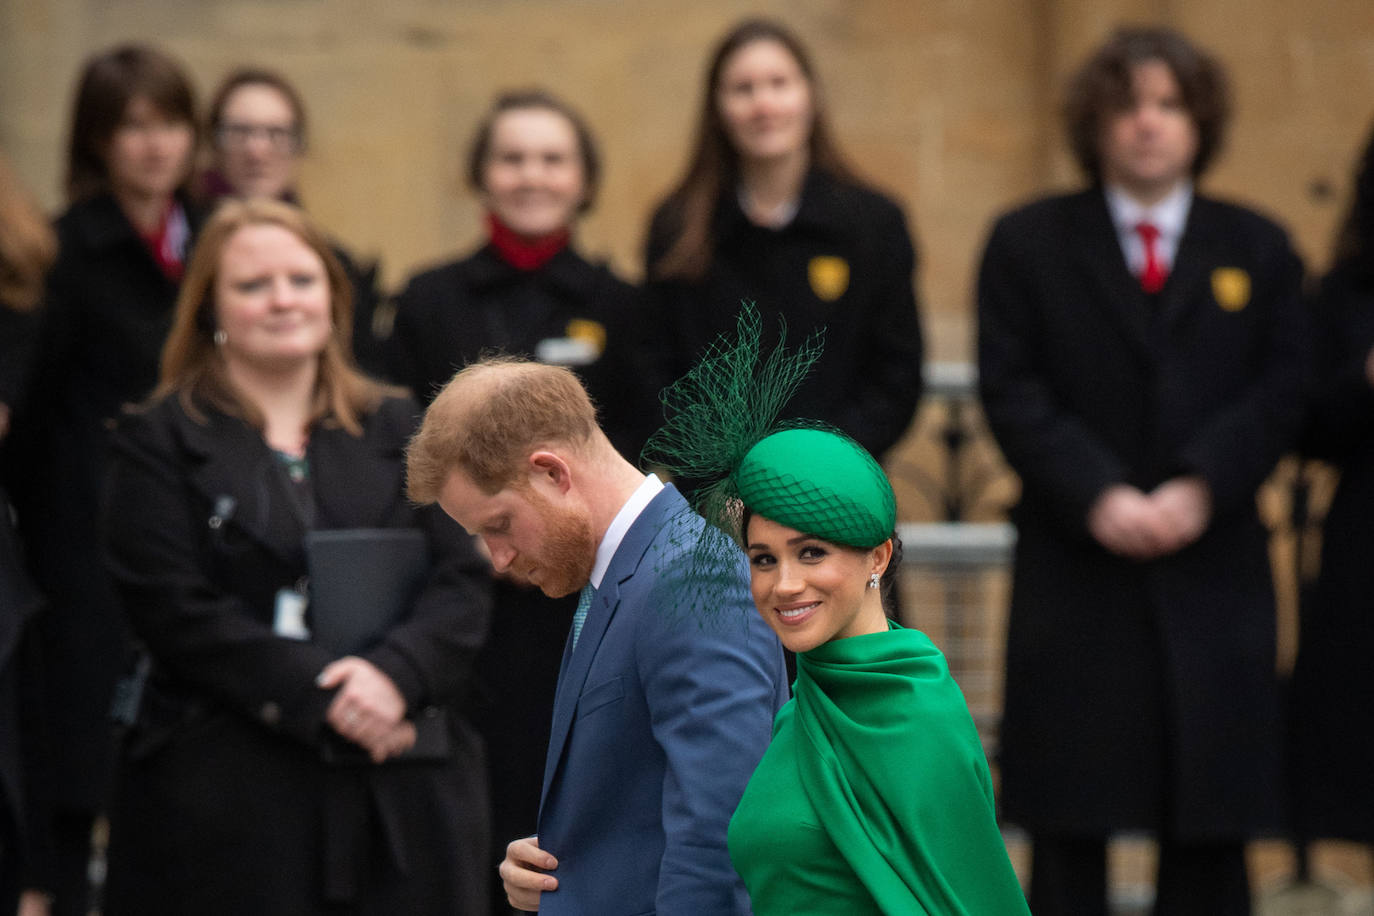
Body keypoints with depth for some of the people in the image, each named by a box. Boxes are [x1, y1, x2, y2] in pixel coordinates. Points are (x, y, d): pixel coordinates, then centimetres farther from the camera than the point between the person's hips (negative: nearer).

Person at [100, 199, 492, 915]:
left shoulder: (395, 430, 15)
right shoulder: (160, 445, 5)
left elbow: (462, 585, 5)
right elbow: (180, 612, -7)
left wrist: (396, 674, -15)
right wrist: (321, 698, -17)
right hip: (227, 795, -3)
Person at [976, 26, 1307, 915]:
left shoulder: (1258, 249, 10)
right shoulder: (1028, 243, 6)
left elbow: (1280, 391, 2)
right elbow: (1012, 392, -2)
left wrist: (1202, 489, -14)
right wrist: (1096, 497, -16)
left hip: (1213, 573, 1)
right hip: (1077, 576, -1)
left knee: (1210, 825, 2)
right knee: (1070, 820, 1)